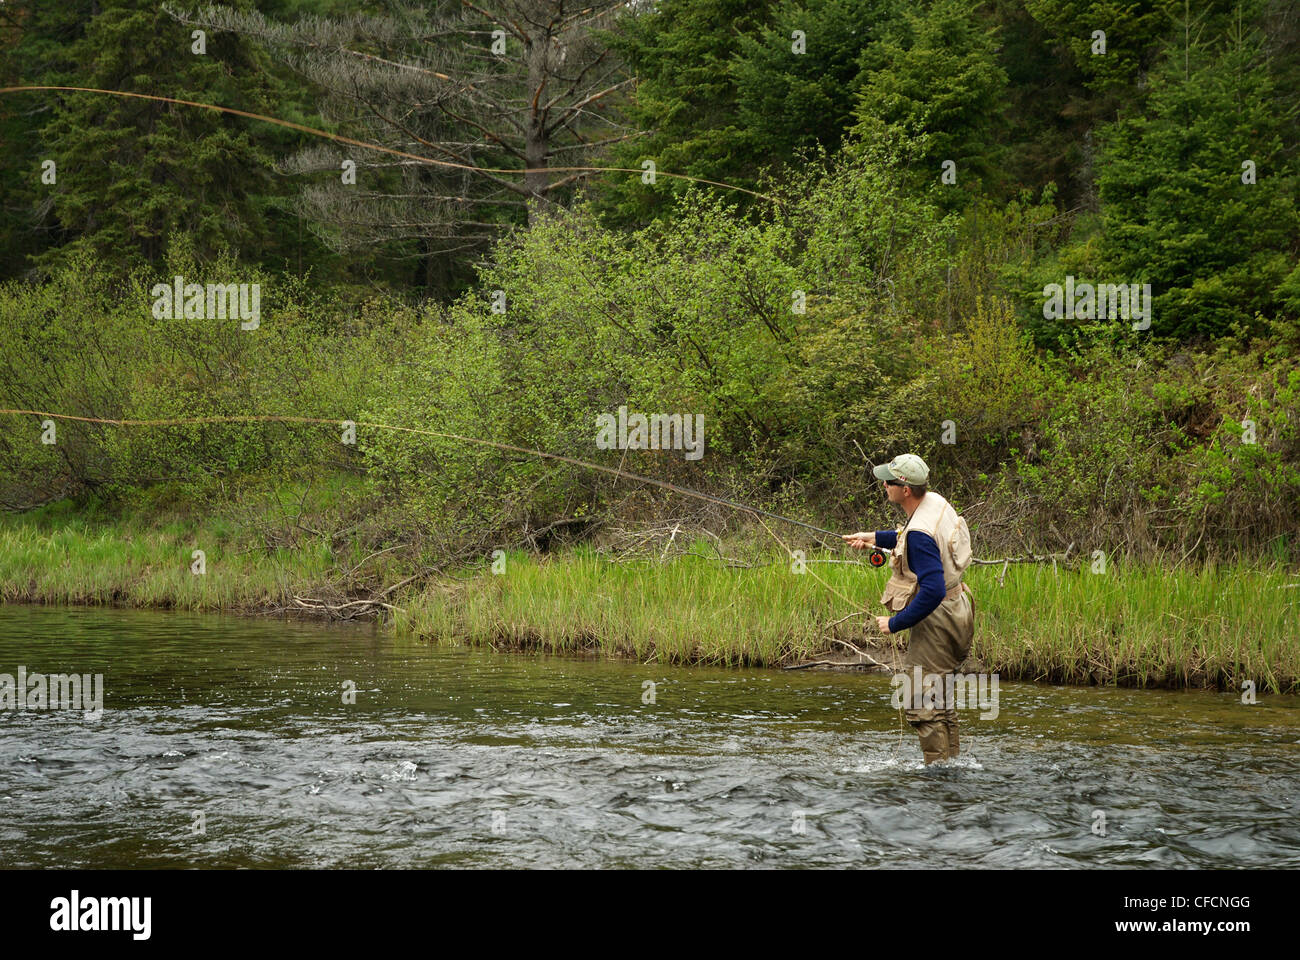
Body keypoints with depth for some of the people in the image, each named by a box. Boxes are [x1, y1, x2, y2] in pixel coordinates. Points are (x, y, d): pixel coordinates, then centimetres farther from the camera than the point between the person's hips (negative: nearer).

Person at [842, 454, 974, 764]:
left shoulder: (920, 534, -27)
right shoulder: (935, 502, 2)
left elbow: (932, 591, -32)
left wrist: (895, 623, -22)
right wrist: (876, 537, 24)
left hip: (936, 619, -10)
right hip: (955, 609, 10)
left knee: (922, 707, -4)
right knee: (940, 700, 22)